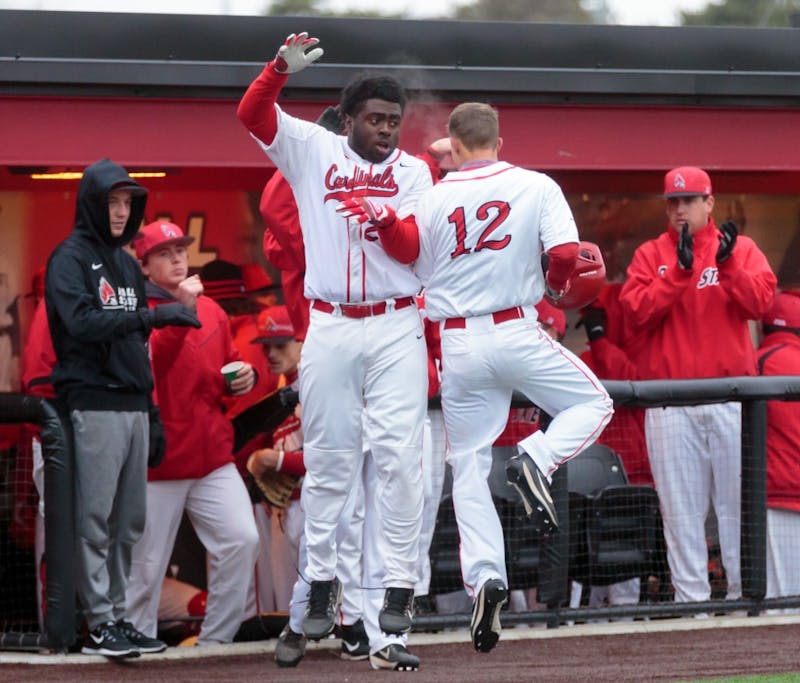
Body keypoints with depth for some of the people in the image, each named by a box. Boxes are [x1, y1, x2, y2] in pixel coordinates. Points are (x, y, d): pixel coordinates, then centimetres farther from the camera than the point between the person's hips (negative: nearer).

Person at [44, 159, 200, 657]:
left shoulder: (128, 265, 20)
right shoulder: (70, 259, -4)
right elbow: (82, 322, -21)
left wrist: (153, 410, 17)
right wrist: (153, 316, -27)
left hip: (134, 405, 8)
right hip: (94, 405, -8)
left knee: (129, 523, 7)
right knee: (96, 518, -7)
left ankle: (119, 616, 11)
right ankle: (99, 624, -7)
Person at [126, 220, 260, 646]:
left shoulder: (211, 310, 16)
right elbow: (145, 365, -21)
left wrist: (242, 377, 6)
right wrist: (180, 311, -27)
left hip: (213, 457, 5)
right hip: (158, 462, -5)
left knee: (241, 539, -10)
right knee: (146, 563, 0)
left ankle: (215, 641, -1)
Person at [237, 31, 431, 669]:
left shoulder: (413, 170, 7)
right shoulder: (313, 150, 6)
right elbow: (251, 114, -5)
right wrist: (281, 69, -22)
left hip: (397, 330, 0)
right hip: (329, 327, 0)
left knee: (398, 456, -6)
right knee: (327, 459, 4)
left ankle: (400, 587, -4)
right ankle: (322, 585, 12)